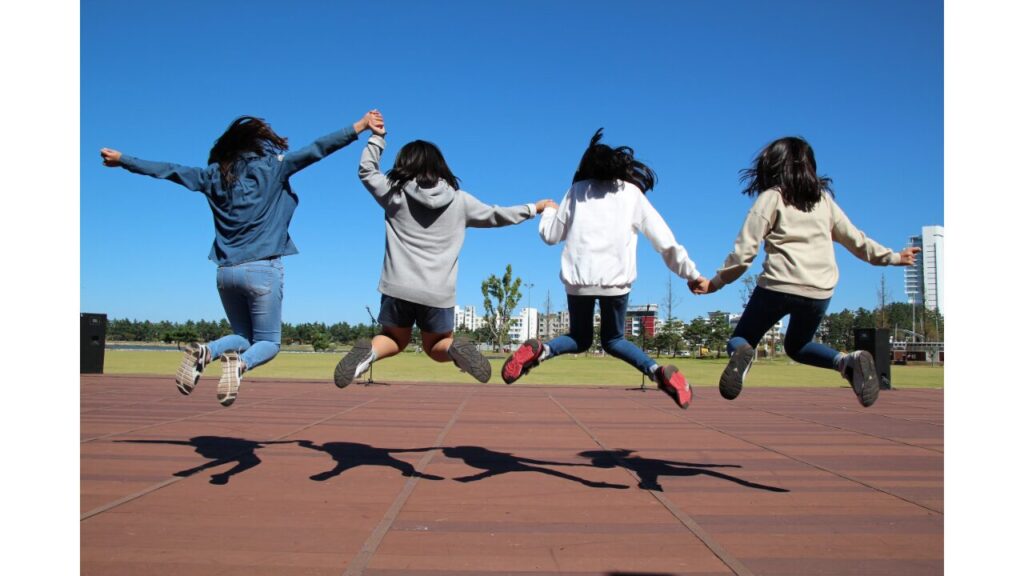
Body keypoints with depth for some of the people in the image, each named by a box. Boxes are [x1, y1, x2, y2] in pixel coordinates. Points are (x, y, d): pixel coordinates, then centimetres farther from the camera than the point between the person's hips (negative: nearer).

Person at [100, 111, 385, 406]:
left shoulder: (216, 173, 11)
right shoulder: (272, 165, 0)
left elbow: (168, 170, 19)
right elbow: (316, 149, -6)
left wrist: (122, 159, 33)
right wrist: (360, 126, -5)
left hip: (226, 271, 5)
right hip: (262, 269, -4)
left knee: (243, 336, 21)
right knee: (268, 342, 7)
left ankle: (205, 351, -10)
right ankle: (239, 364, -26)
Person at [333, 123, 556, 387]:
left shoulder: (395, 193, 4)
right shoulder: (459, 201, 6)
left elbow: (366, 170, 21)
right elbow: (495, 215, 18)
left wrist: (377, 136, 28)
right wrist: (534, 208, 31)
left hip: (398, 287, 0)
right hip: (439, 293, 0)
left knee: (395, 339, 22)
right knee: (437, 347, 21)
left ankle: (368, 352, -11)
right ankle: (455, 349, -14)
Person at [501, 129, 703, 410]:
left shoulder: (577, 190, 14)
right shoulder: (633, 193, 14)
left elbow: (551, 235, 17)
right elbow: (666, 241, 10)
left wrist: (548, 211, 38)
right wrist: (692, 273, 15)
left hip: (579, 277, 0)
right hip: (616, 279, 0)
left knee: (579, 339, 19)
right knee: (613, 340, 19)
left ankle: (538, 350, -12)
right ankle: (659, 371, -6)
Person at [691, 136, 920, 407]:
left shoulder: (771, 197, 3)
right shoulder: (824, 199, 16)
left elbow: (744, 251, -4)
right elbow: (854, 238, 23)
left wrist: (715, 283, 5)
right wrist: (892, 257, 39)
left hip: (778, 285, -4)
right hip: (820, 292, 4)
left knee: (740, 340, 11)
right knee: (797, 346, 27)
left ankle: (742, 354, -26)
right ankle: (848, 362, -1)